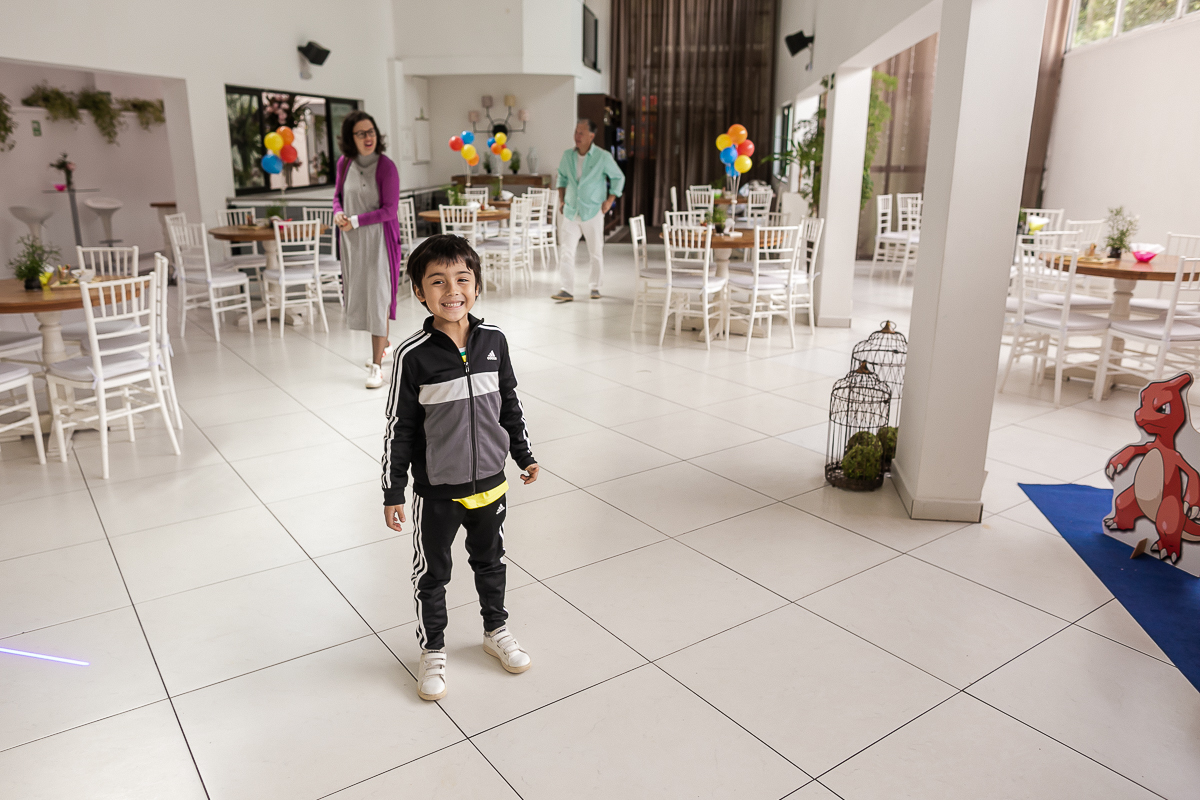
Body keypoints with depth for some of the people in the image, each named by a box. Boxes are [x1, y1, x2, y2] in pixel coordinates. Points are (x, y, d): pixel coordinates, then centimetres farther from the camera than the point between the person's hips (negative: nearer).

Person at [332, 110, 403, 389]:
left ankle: (376, 366, -2)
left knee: (378, 298, -6)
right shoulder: (344, 163, 2)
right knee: (358, 294, 15)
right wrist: (338, 213, -5)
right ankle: (383, 344, 38)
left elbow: (390, 210, -16)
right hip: (351, 240, 6)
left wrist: (355, 221, -17)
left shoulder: (386, 167, -13)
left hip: (378, 239, -6)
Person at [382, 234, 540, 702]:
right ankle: (432, 650, 35)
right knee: (432, 574, 14)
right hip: (436, 492, -3)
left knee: (490, 562, 22)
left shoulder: (494, 341, -6)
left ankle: (496, 630, 45)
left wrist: (524, 455, 13)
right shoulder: (413, 355, -17)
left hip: (490, 482, 3)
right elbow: (399, 429, -10)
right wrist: (392, 493, -8)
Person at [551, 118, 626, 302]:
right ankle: (567, 290, -7)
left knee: (596, 252, 6)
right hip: (571, 211, 2)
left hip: (593, 212, -2)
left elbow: (618, 177, 5)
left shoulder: (603, 157, -6)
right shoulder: (567, 156, 3)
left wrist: (610, 200, -2)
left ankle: (595, 287, 21)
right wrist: (561, 200, 10)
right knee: (566, 251, -7)